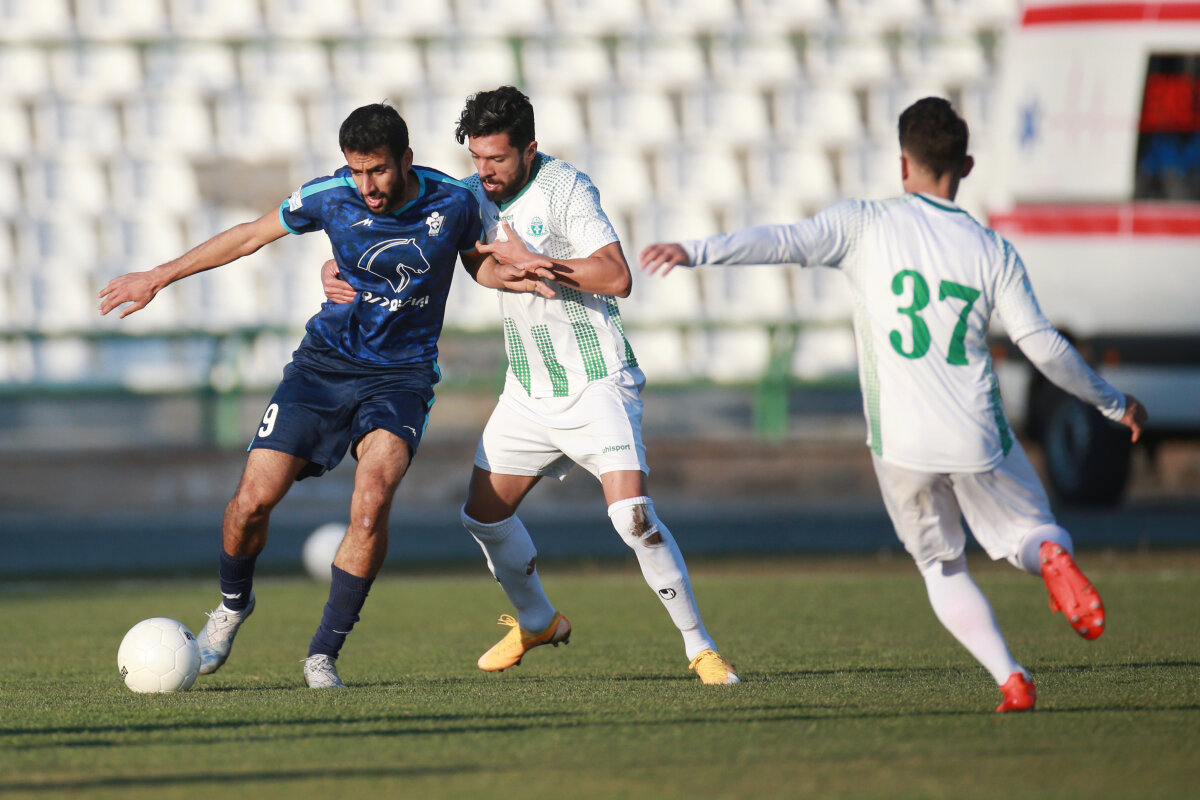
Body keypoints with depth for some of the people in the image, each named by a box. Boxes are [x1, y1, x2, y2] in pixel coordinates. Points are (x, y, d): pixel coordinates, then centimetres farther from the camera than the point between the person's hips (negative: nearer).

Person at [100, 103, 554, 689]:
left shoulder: (453, 203, -9)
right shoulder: (330, 197, -10)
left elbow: (475, 261, 12)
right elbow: (250, 236, 5)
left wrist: (508, 277, -12)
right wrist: (159, 277, 8)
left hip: (402, 372, -1)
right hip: (325, 361, 1)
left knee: (372, 498, -27)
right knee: (253, 499, -10)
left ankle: (324, 652, -13)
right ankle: (233, 604, 24)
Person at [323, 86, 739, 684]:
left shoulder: (565, 189, -16)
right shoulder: (473, 195, 2)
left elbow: (616, 277, -26)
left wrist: (526, 259, -25)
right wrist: (337, 268, -7)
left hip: (597, 383, -7)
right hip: (528, 389, 7)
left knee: (632, 514, -21)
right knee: (483, 513, 9)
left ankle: (700, 647, -11)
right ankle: (537, 622, 34)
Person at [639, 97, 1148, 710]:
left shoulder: (866, 225, 0)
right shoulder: (993, 252, 3)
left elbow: (784, 242, -14)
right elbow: (1043, 346, 2)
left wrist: (694, 251, -19)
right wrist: (1114, 403, 14)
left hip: (900, 441, -1)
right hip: (978, 437, 1)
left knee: (941, 568, 18)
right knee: (1032, 532, 22)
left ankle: (1010, 680, -2)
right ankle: (1052, 556, -17)